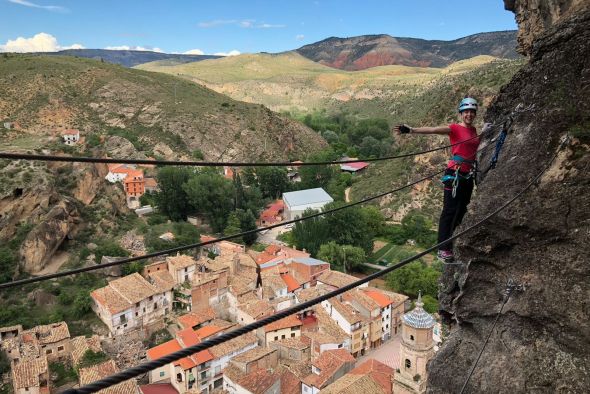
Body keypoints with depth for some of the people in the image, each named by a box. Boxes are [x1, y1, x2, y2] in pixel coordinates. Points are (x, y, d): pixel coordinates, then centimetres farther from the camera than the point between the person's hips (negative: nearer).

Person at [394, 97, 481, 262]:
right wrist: (410, 130, -33)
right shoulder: (454, 128, -7)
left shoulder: (473, 130, 13)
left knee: (461, 210, 13)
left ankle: (450, 242, 26)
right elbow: (432, 130, -21)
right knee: (449, 211, -9)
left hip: (468, 176, 8)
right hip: (455, 174, -8)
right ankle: (443, 249, -7)